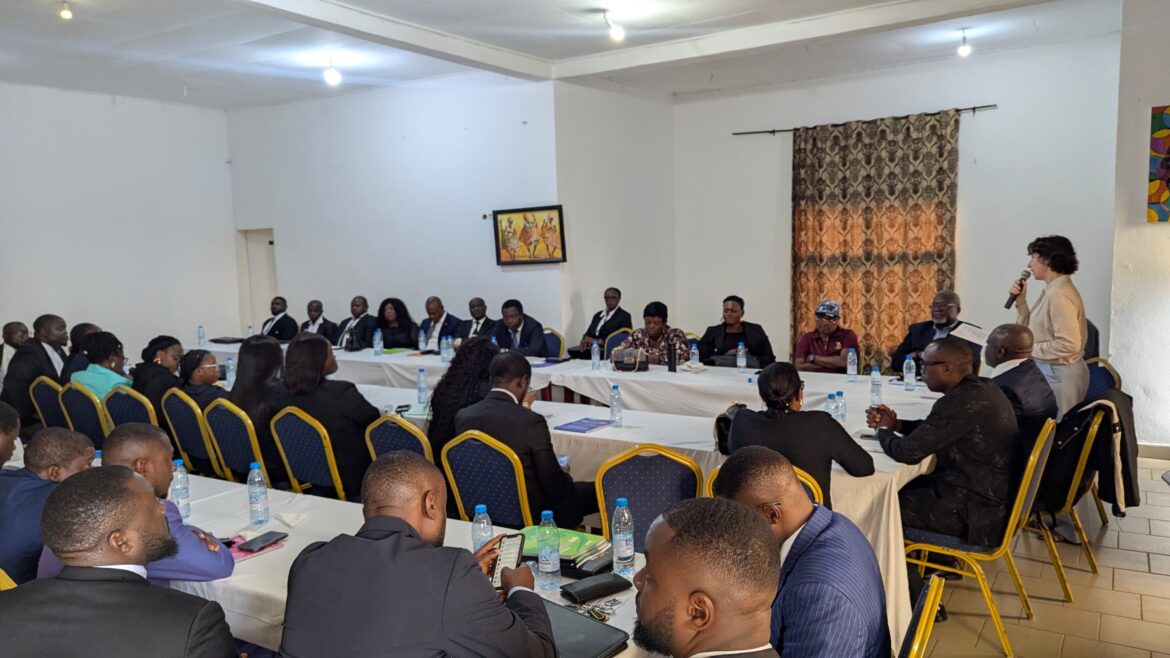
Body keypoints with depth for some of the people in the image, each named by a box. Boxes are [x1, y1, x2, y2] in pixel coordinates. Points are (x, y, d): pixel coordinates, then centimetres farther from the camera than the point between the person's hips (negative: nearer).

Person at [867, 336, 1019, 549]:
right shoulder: (980, 388, 3)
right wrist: (896, 424, 6)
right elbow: (935, 427, 20)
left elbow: (907, 452, -23)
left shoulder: (961, 400, -27)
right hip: (993, 495, 9)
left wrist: (883, 431, -3)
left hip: (976, 509, -9)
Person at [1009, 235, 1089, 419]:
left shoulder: (1059, 294, -20)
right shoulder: (1052, 290, 10)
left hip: (1059, 375, -9)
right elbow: (1031, 331, 9)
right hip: (1050, 372, 9)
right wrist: (1021, 301, 0)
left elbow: (1069, 345, -25)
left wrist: (1031, 350, -16)